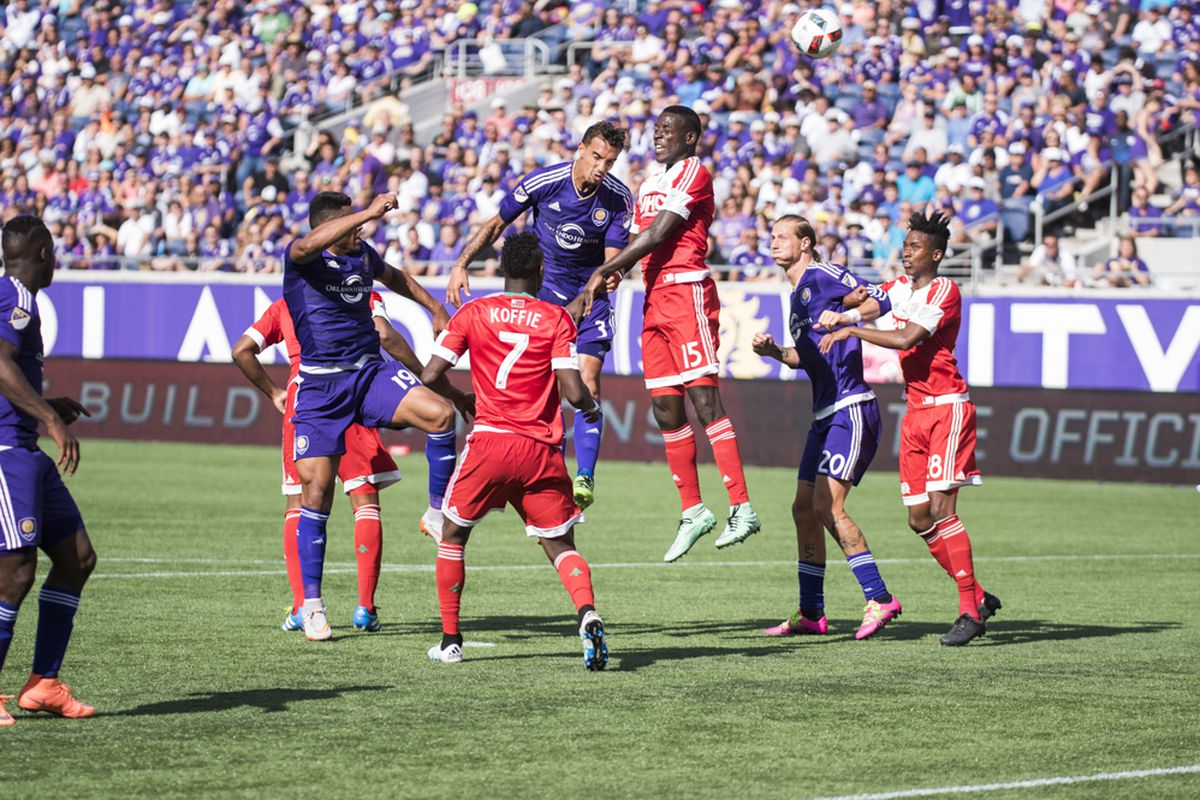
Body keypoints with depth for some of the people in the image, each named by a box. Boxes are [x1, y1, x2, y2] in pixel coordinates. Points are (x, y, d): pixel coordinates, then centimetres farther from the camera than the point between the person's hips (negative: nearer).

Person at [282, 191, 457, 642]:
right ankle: (311, 604, 5)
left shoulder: (362, 253, 9)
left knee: (440, 413, -22)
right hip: (320, 388, -4)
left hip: (370, 372, 4)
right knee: (315, 489, -5)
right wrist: (369, 214, -39)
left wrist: (435, 308, 31)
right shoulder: (300, 256, -8)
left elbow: (393, 277, 32)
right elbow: (312, 244, -34)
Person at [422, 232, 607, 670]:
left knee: (453, 535, 19)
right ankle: (587, 613, -21)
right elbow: (573, 391, -6)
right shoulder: (556, 318, 3)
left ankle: (450, 640, 16)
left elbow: (429, 377, 1)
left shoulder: (473, 313, 5)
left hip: (490, 440, 0)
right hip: (542, 451, 0)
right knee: (561, 546, 9)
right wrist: (592, 407, 16)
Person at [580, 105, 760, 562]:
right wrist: (594, 286, 8)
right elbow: (638, 244, 23)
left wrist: (603, 272, -11)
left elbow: (657, 234, -13)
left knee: (704, 400, -15)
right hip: (654, 299, 9)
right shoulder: (650, 185, 23)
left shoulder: (694, 173, -6)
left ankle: (741, 508, -18)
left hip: (687, 291, -9)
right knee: (666, 411, 7)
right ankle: (692, 512, 14)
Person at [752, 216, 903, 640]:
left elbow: (881, 299, -13)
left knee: (827, 506, -18)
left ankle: (879, 598, -16)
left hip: (851, 410, -10)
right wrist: (775, 351, 9)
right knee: (804, 509, 9)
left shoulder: (822, 275, -7)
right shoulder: (797, 295, 20)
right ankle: (810, 614, 16)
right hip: (825, 414, 10)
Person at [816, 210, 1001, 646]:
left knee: (941, 509, -16)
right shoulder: (901, 286, 15)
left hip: (947, 407, -8)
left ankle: (970, 611, -13)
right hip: (915, 411, 8)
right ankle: (979, 597, 14)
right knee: (920, 519, 3)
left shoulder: (945, 290, -9)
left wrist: (851, 330, -16)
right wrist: (838, 315, -10)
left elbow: (907, 339, -19)